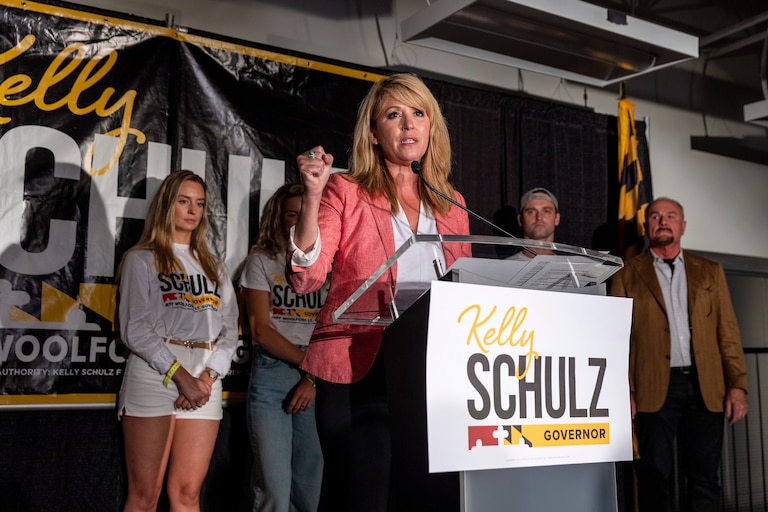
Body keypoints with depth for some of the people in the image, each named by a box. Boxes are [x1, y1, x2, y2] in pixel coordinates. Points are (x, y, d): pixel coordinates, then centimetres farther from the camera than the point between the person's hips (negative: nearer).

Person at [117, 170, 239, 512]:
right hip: (154, 373, -3)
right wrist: (179, 375, -13)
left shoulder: (212, 266, 20)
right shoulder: (141, 259, 7)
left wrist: (208, 376, -6)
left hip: (205, 380, 4)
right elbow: (135, 329, -4)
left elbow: (229, 329, 11)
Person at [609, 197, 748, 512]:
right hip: (655, 389, -2)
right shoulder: (628, 274, 8)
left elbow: (728, 332, 10)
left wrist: (737, 384, 0)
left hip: (706, 388, 2)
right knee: (655, 477, 1)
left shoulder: (710, 271, 15)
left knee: (704, 479, 5)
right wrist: (624, 391, -6)